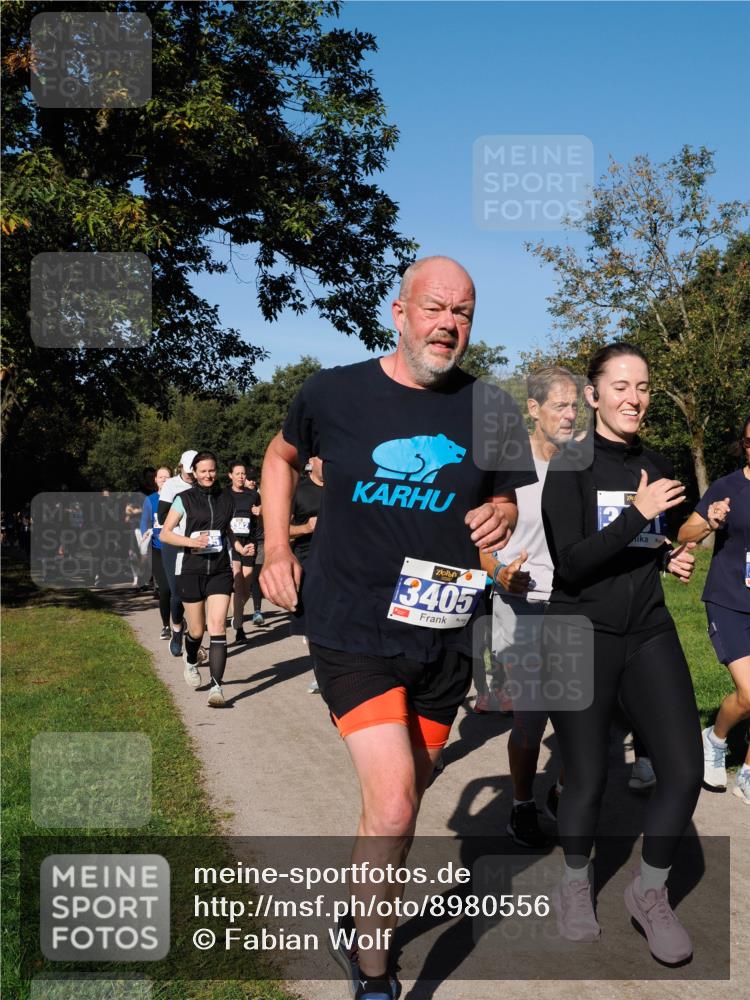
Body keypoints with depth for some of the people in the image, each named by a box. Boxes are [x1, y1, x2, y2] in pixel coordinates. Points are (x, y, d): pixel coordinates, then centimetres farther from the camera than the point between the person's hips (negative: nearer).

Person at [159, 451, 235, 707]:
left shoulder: (225, 499, 11)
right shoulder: (184, 499, 1)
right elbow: (165, 534, -2)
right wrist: (191, 541, -16)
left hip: (220, 570, 2)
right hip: (191, 570, -2)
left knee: (217, 626, -12)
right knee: (197, 630, 6)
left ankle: (216, 686, -15)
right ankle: (191, 661, 41)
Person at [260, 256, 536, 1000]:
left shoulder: (492, 411, -2)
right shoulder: (335, 393, -6)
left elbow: (504, 500, 13)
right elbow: (282, 456, 13)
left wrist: (499, 514, -11)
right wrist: (276, 549, 2)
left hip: (443, 636, 4)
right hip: (352, 629, -3)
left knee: (405, 801, 18)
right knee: (391, 805, -14)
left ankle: (361, 926, 44)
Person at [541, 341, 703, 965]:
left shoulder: (656, 467, 10)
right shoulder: (571, 467, -8)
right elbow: (571, 564, -16)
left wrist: (672, 558, 2)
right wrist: (637, 513, -23)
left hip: (649, 633, 5)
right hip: (582, 637, -5)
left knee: (684, 771, -4)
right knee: (588, 778, 3)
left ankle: (650, 892, 19)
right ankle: (575, 887, 31)